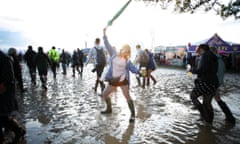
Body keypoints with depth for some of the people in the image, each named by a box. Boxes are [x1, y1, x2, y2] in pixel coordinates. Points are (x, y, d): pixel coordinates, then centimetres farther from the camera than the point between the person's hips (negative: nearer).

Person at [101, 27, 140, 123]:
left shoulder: (127, 61, -1)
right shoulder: (114, 54, 3)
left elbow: (133, 69, -7)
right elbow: (107, 45, 5)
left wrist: (139, 72, -27)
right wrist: (104, 34, 3)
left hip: (123, 81, -3)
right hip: (113, 80, 4)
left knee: (127, 97, -5)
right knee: (104, 94, 13)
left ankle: (132, 115, 9)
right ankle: (109, 109, 35)